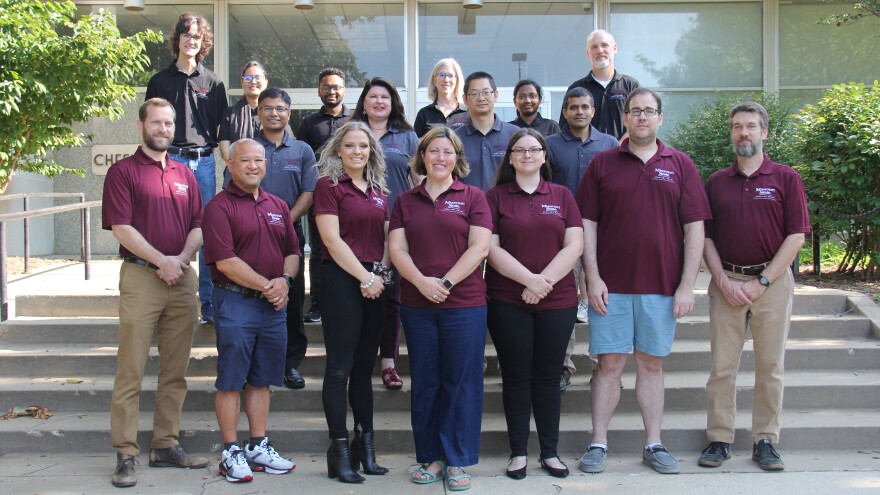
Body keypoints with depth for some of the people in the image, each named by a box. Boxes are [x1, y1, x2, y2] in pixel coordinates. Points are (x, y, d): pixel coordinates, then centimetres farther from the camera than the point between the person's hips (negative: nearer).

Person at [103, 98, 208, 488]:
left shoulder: (185, 175, 17)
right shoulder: (123, 171, 2)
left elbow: (198, 226, 12)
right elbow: (121, 227, -8)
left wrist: (181, 258, -7)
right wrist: (161, 261, -14)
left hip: (182, 279, 5)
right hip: (140, 277, -5)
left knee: (176, 371, 8)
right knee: (131, 370, -5)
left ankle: (166, 445, 17)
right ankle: (125, 454, -1)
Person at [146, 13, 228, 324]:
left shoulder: (212, 82, 11)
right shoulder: (160, 81, 10)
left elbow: (223, 128, 13)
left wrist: (212, 147, 1)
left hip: (203, 161, 1)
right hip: (170, 159, 0)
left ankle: (208, 303, 6)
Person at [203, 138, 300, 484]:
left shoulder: (278, 206, 14)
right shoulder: (220, 206, -7)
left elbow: (293, 251, 14)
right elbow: (225, 261, -15)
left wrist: (285, 280, -6)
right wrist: (266, 286, -14)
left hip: (274, 303, 6)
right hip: (236, 302, -6)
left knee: (261, 380, 13)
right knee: (230, 381, 0)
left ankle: (258, 447, 21)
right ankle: (231, 452, 8)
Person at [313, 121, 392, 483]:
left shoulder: (378, 189, 15)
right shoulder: (328, 185, -3)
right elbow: (332, 239, -11)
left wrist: (381, 272, 0)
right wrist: (364, 277, -12)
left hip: (375, 282, 6)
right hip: (342, 280, -6)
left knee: (364, 367, 11)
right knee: (340, 368, -3)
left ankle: (365, 445, 17)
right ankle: (339, 450, 3)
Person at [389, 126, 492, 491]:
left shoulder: (473, 197, 4)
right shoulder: (406, 201, 11)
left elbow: (479, 247, -5)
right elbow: (397, 248, 3)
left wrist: (446, 282, -14)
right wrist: (422, 282, -13)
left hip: (465, 303, -2)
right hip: (417, 306, 3)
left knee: (461, 382, 2)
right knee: (425, 382, 8)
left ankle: (457, 461, 11)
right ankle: (431, 457, 18)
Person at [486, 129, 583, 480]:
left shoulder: (562, 196, 9)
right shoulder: (496, 197, 4)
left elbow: (575, 245, 0)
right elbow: (491, 248, -5)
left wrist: (545, 280, -13)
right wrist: (529, 279, -15)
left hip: (557, 301, 1)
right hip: (507, 302, -1)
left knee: (547, 377, 7)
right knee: (516, 377, 4)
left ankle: (550, 452, 16)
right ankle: (518, 452, 12)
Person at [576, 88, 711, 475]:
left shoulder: (680, 165, 6)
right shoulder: (602, 163, 5)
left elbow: (694, 227, 3)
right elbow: (587, 223, 3)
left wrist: (687, 285, -4)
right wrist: (593, 278, -6)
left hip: (662, 285, 1)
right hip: (611, 284, -1)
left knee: (652, 363, 9)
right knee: (609, 363, 3)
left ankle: (653, 444, 18)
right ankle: (598, 444, 11)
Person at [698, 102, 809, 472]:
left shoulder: (786, 179, 3)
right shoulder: (716, 183, 10)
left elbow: (796, 236, -3)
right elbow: (705, 237, 8)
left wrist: (762, 282, -9)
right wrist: (723, 280, -6)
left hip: (772, 281, -2)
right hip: (726, 282, 2)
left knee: (770, 365, 3)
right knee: (722, 365, 1)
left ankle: (765, 441, 12)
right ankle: (719, 440, 9)